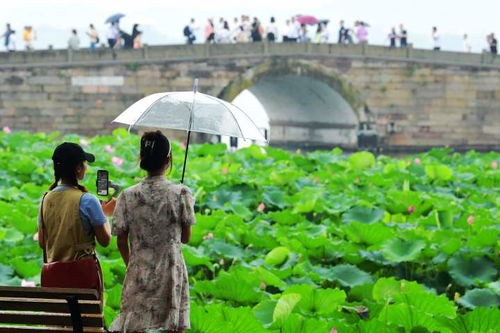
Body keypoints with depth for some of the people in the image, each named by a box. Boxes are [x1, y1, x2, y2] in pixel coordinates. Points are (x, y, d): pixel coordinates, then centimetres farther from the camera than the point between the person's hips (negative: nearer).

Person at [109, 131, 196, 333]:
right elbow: (186, 238, 0)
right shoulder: (181, 193, -8)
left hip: (139, 272, 1)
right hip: (172, 271, -1)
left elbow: (121, 243, 1)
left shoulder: (128, 196, -4)